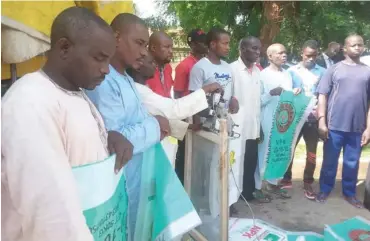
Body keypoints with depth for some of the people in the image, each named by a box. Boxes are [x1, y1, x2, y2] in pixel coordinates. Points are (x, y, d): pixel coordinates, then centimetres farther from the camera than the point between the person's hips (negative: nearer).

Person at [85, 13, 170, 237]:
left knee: (133, 231, 24)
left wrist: (156, 127, -3)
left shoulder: (127, 80, 9)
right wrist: (154, 127, -18)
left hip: (136, 178, 9)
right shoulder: (103, 82, -24)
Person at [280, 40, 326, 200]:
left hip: (313, 118, 0)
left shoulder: (322, 72, 3)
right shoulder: (292, 71, 3)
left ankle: (308, 184, 22)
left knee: (311, 153, 7)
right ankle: (286, 180, 26)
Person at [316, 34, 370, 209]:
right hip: (334, 126, -1)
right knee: (330, 161, 9)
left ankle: (349, 193, 28)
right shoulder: (334, 69, 3)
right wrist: (322, 121, -8)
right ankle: (325, 190, 25)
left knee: (352, 163, 12)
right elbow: (323, 95, -1)